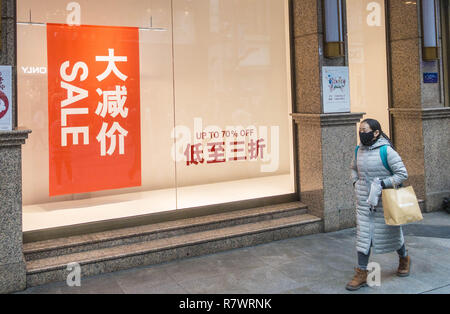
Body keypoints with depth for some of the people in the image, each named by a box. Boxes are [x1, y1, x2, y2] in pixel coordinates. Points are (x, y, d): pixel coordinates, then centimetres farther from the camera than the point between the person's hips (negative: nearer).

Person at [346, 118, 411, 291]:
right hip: (364, 201, 4)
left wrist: (382, 184, -22)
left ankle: (404, 259, 42)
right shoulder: (359, 150, 3)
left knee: (391, 233, 13)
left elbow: (402, 173, -14)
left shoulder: (386, 151, -14)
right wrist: (356, 183, 8)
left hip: (385, 201, -4)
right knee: (363, 235, 0)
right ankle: (362, 274, 5)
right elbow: (354, 168, 23)